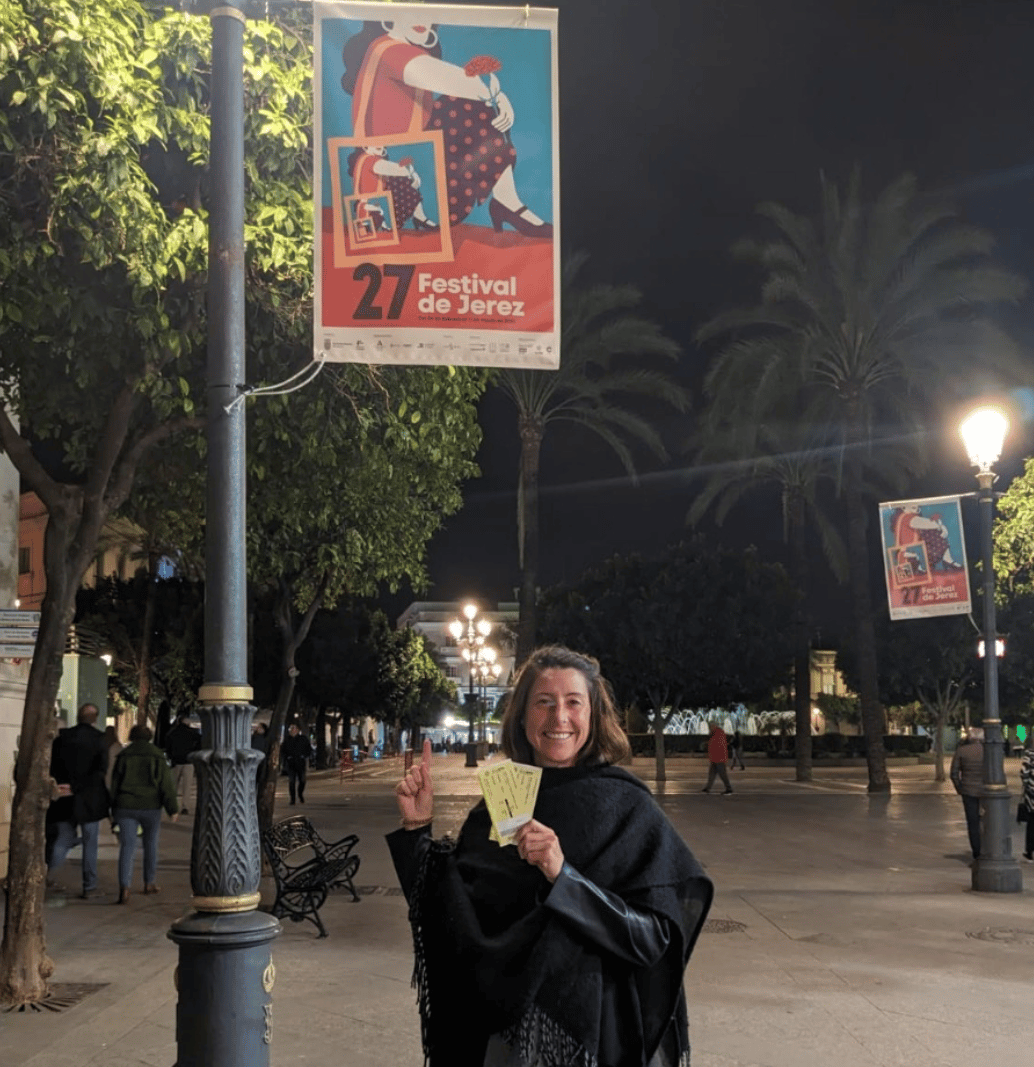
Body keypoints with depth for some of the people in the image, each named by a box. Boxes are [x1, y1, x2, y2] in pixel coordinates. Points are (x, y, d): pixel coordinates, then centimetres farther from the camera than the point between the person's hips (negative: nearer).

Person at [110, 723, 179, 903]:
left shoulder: (123, 756, 3)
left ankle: (124, 887, -18)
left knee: (127, 846, -1)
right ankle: (149, 883, 30)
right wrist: (173, 809, -1)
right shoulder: (157, 756, -2)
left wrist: (114, 808, 15)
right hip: (151, 807, 0)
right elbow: (166, 784, -5)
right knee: (151, 843, 18)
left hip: (126, 807, 0)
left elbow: (115, 783, 6)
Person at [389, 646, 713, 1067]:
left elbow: (655, 936, -18)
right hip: (508, 1027, 3)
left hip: (600, 1030, -3)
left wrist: (563, 878, -29)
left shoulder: (628, 807, -12)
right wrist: (418, 828, -10)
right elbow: (450, 916, 0)